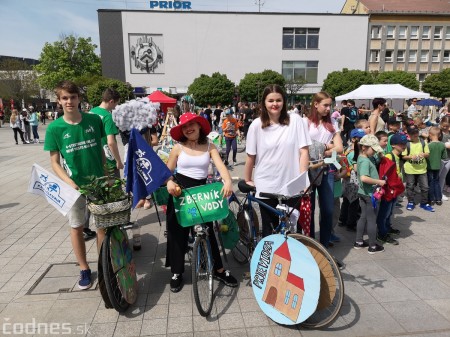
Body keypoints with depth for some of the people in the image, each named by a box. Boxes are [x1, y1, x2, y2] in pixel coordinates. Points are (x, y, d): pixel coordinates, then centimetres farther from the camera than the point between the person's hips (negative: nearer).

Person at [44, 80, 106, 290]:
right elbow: (55, 162, -4)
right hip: (74, 185, -1)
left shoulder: (94, 120, -5)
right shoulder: (54, 128, -8)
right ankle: (84, 269, 28)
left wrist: (106, 175, 5)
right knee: (77, 227, 11)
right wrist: (69, 182, -19)